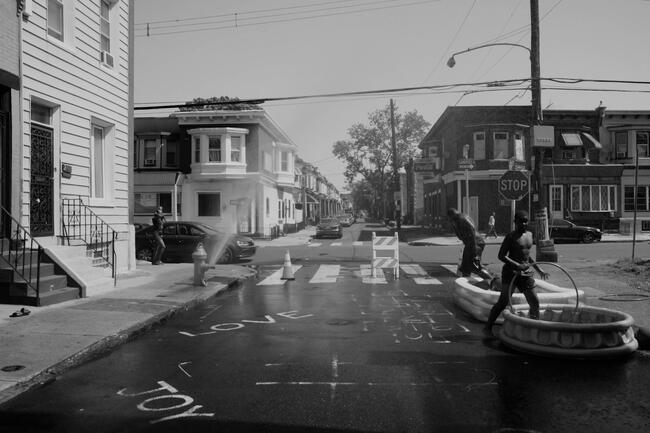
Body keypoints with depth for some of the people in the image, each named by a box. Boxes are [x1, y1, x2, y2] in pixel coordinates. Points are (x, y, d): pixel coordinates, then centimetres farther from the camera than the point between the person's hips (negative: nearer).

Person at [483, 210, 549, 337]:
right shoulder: (511, 236, -8)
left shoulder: (530, 235, 13)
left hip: (526, 273, 7)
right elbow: (501, 255, -15)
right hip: (511, 272, -7)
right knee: (504, 301, -11)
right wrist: (518, 265, -25)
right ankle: (488, 327, -3)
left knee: (534, 302, 5)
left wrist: (539, 270, 23)